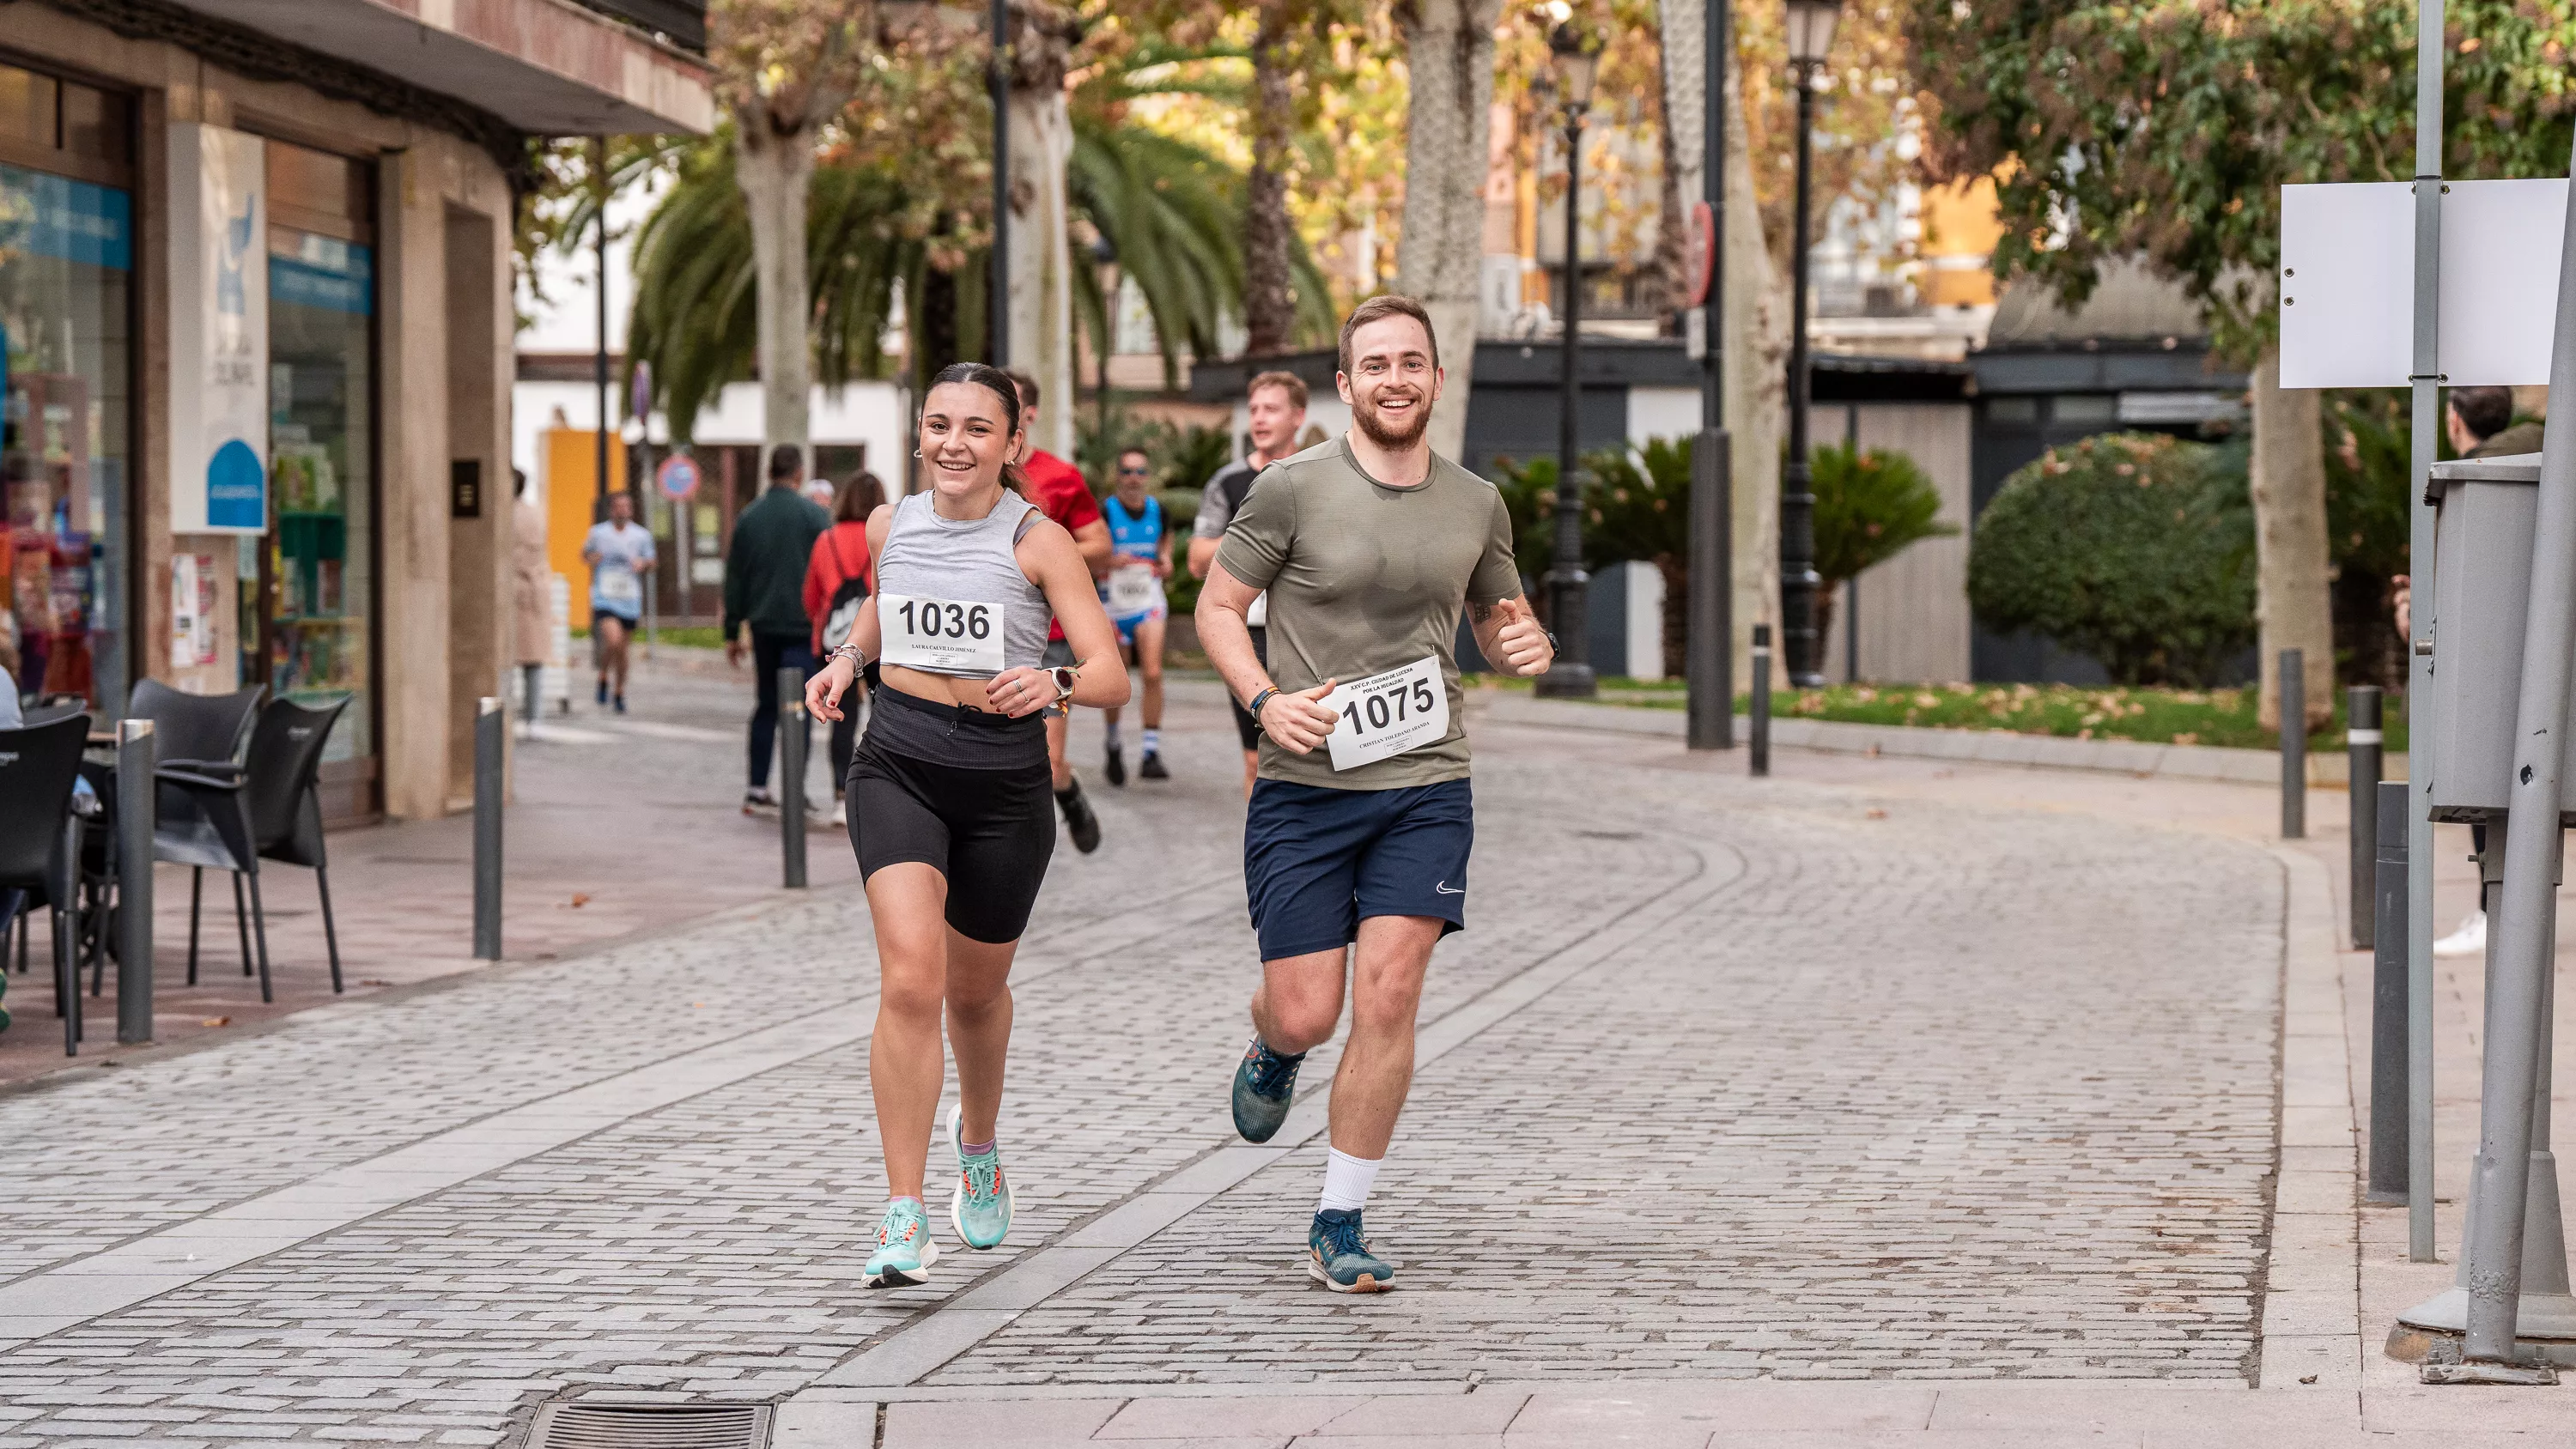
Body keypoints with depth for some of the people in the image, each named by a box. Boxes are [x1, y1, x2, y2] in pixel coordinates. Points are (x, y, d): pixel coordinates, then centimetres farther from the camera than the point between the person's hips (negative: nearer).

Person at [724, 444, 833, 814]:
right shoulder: (814, 516, -5)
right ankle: (793, 788, -14)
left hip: (763, 627, 5)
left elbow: (734, 579, 11)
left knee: (765, 705, 13)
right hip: (803, 627, -5)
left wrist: (733, 632, 16)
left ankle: (757, 788, 12)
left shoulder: (749, 517, 8)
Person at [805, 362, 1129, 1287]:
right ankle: (904, 1218, -17)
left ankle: (978, 1141, 51)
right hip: (898, 766, 1)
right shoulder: (890, 525, 3)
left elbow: (1112, 678, -13)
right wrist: (848, 657, 8)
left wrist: (1054, 683, -34)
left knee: (975, 991, 17)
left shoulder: (1038, 541, -8)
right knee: (910, 978, -19)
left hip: (1004, 780, -1)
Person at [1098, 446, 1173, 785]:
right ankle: (1113, 747, 32)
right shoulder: (1105, 512, -10)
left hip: (1149, 601, 2)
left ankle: (1152, 753, -13)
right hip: (1114, 602, -2)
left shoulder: (1157, 509, 2)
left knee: (1153, 674, -15)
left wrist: (1165, 559, 5)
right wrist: (1111, 563, -26)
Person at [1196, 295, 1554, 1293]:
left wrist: (1526, 645, 0)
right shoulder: (1294, 489, -4)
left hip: (1426, 788, 2)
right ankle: (1270, 1049, 40)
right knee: (1305, 1015, -1)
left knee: (1388, 998, -9)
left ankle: (1340, 1228, 2)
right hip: (1305, 789, -2)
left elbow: (1497, 621, 24)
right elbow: (1217, 607, 2)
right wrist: (1264, 701, -14)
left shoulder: (1478, 506, 8)